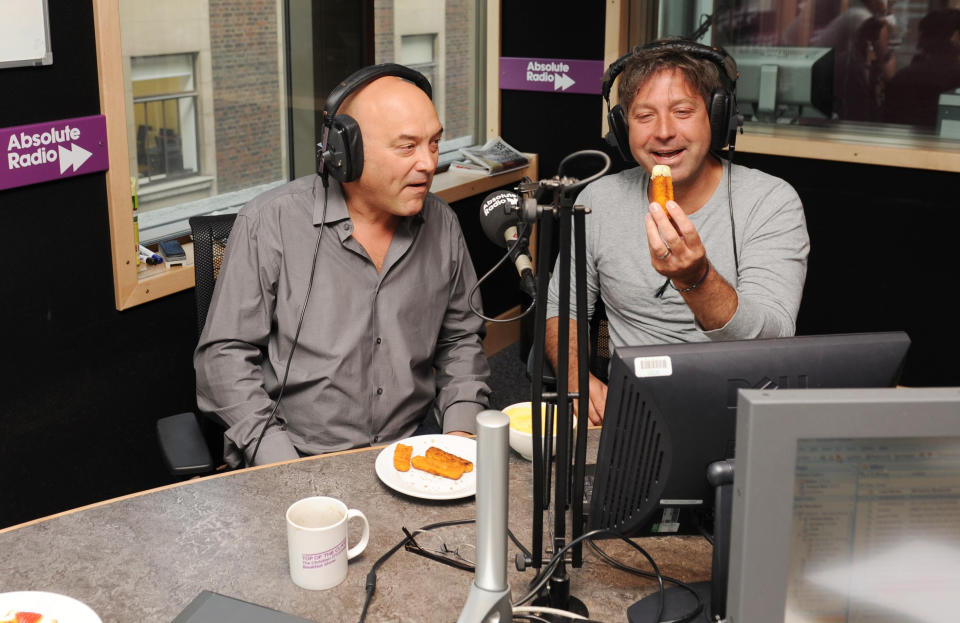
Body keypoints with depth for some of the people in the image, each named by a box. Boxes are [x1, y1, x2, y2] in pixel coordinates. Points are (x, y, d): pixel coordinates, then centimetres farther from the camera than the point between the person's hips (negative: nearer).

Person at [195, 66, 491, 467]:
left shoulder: (442, 226, 7)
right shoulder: (270, 222, -8)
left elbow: (461, 339, 18)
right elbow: (224, 355, -6)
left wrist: (462, 428, 2)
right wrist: (281, 463, -15)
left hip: (411, 447, 4)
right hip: (297, 456, -4)